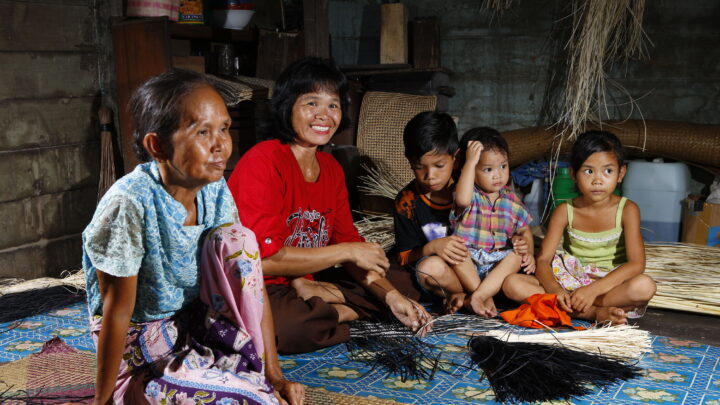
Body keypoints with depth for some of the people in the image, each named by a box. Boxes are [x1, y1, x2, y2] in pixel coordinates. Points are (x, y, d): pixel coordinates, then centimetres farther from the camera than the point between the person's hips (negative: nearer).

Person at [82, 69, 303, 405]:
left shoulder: (214, 191, -10)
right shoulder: (129, 204, -27)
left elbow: (251, 280, -7)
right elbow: (117, 311, -21)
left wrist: (275, 375, -9)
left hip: (198, 322, 6)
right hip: (141, 339, -6)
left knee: (236, 238, -20)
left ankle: (254, 369, -9)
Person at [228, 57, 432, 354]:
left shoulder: (331, 168, 8)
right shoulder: (262, 162, -17)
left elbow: (347, 240, 8)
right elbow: (264, 259, -23)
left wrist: (391, 297, -8)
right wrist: (348, 251, -17)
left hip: (305, 282, 8)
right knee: (289, 324, -40)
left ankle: (310, 297, -8)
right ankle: (342, 312, -10)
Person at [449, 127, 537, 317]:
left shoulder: (512, 201, 11)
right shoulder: (471, 195, -5)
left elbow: (525, 231, 19)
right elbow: (462, 199, -32)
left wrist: (527, 249, -4)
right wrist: (470, 162, -28)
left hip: (498, 264, 4)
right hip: (468, 264, -3)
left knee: (516, 256, -25)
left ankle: (476, 297, -34)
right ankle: (486, 297, -30)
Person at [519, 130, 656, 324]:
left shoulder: (627, 210, -8)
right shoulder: (565, 211, -3)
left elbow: (636, 264, -17)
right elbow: (543, 260, -7)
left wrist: (593, 289, -30)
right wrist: (555, 290, -29)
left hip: (610, 284, -2)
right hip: (570, 282, 2)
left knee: (645, 287, -35)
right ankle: (596, 313, -26)